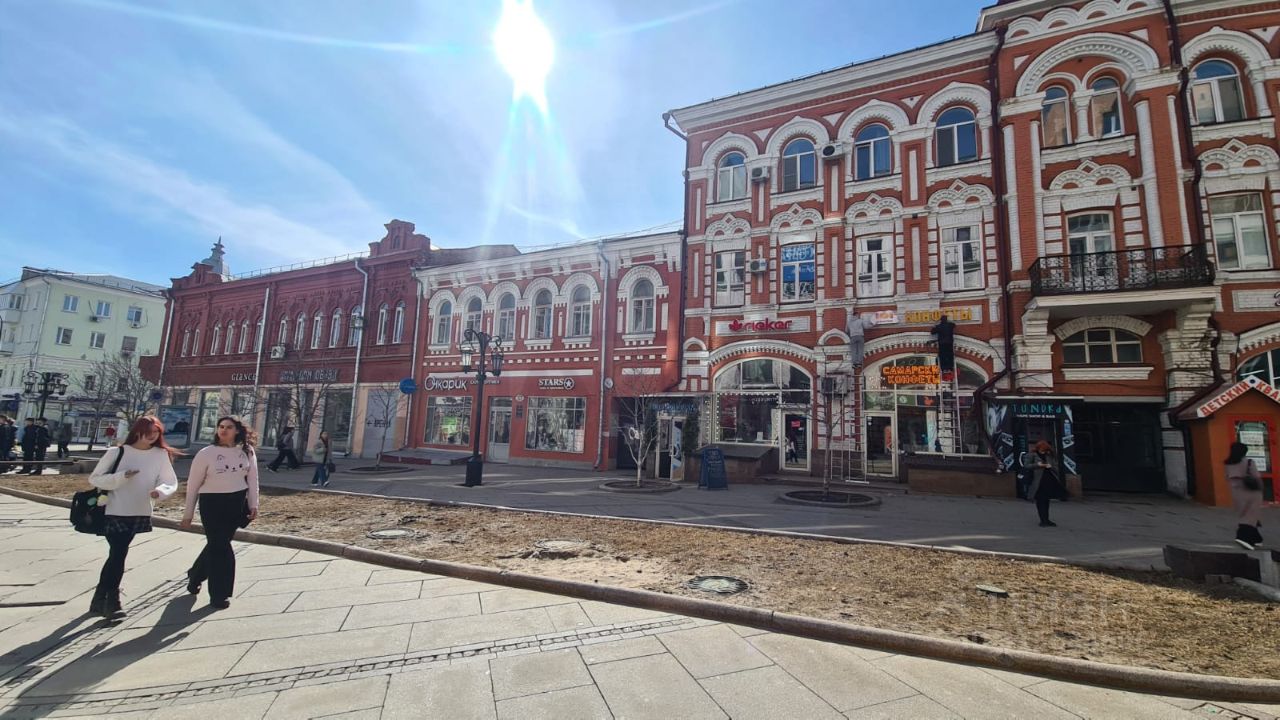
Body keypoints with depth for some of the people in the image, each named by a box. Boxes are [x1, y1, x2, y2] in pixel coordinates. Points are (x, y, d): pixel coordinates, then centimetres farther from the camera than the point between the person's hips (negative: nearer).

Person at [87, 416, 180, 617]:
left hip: (140, 514, 3)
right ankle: (111, 601, 7)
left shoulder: (161, 455, -1)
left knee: (116, 555, 15)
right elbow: (94, 478, -4)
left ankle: (100, 599, 32)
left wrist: (160, 490, -20)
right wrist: (121, 476, -20)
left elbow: (171, 482, 1)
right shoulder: (117, 452, -6)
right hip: (115, 513, -3)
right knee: (118, 555, -6)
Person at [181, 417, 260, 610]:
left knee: (216, 544, 16)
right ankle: (219, 594, 14)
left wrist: (253, 505, 0)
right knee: (220, 547, -1)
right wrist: (188, 514, 2)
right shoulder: (206, 454, -8)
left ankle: (195, 576, 44)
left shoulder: (247, 452, -1)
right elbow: (193, 485, -1)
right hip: (212, 503, -3)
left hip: (237, 504, 3)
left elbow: (252, 479, 3)